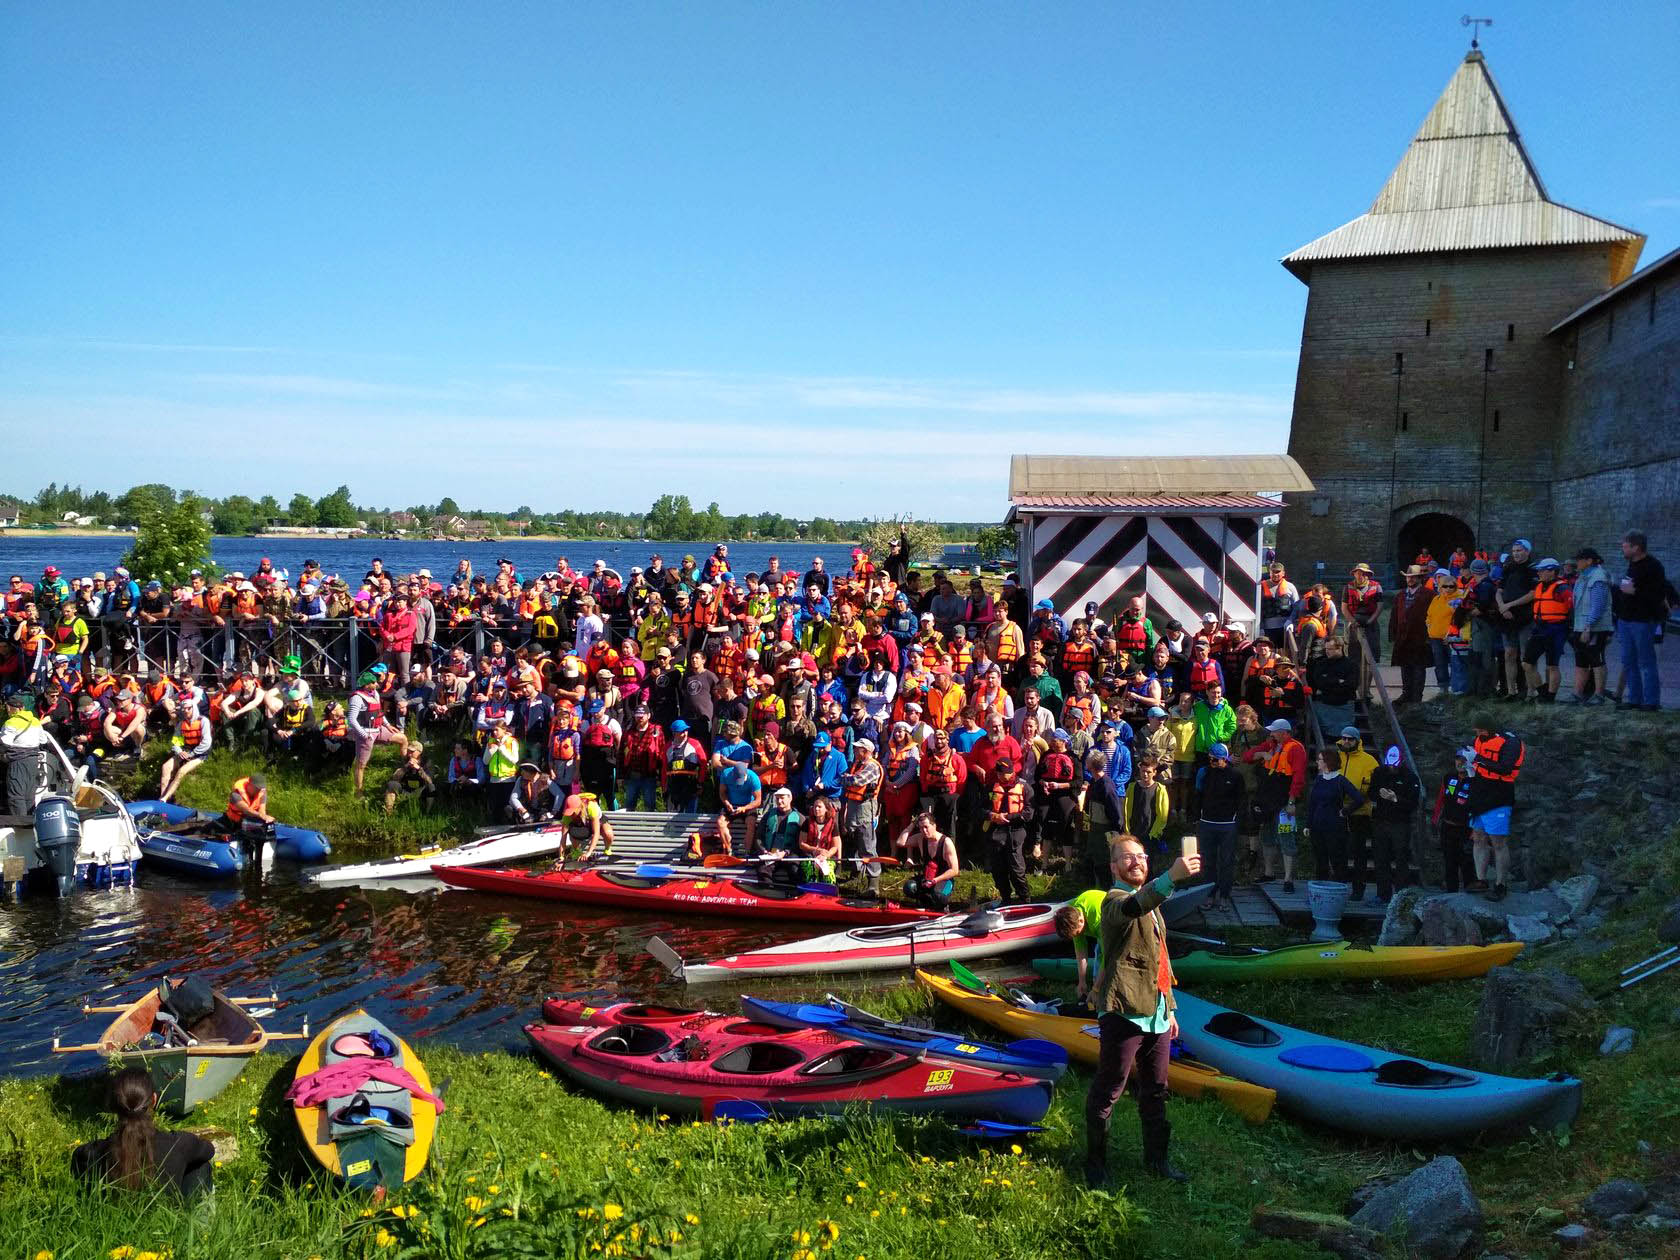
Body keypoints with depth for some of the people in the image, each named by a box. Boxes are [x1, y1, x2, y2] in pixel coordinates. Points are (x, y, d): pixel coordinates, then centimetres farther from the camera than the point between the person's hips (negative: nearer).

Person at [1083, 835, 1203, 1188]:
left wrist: (1169, 1007, 23)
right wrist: (1171, 877, -52)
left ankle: (1156, 1158, 28)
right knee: (1106, 1093, 0)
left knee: (1155, 1092, 16)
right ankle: (1095, 1162, 10)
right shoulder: (1115, 901, -11)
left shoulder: (1152, 903, 19)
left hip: (1155, 1016, 8)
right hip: (1124, 1014, -8)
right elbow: (1132, 907, -38)